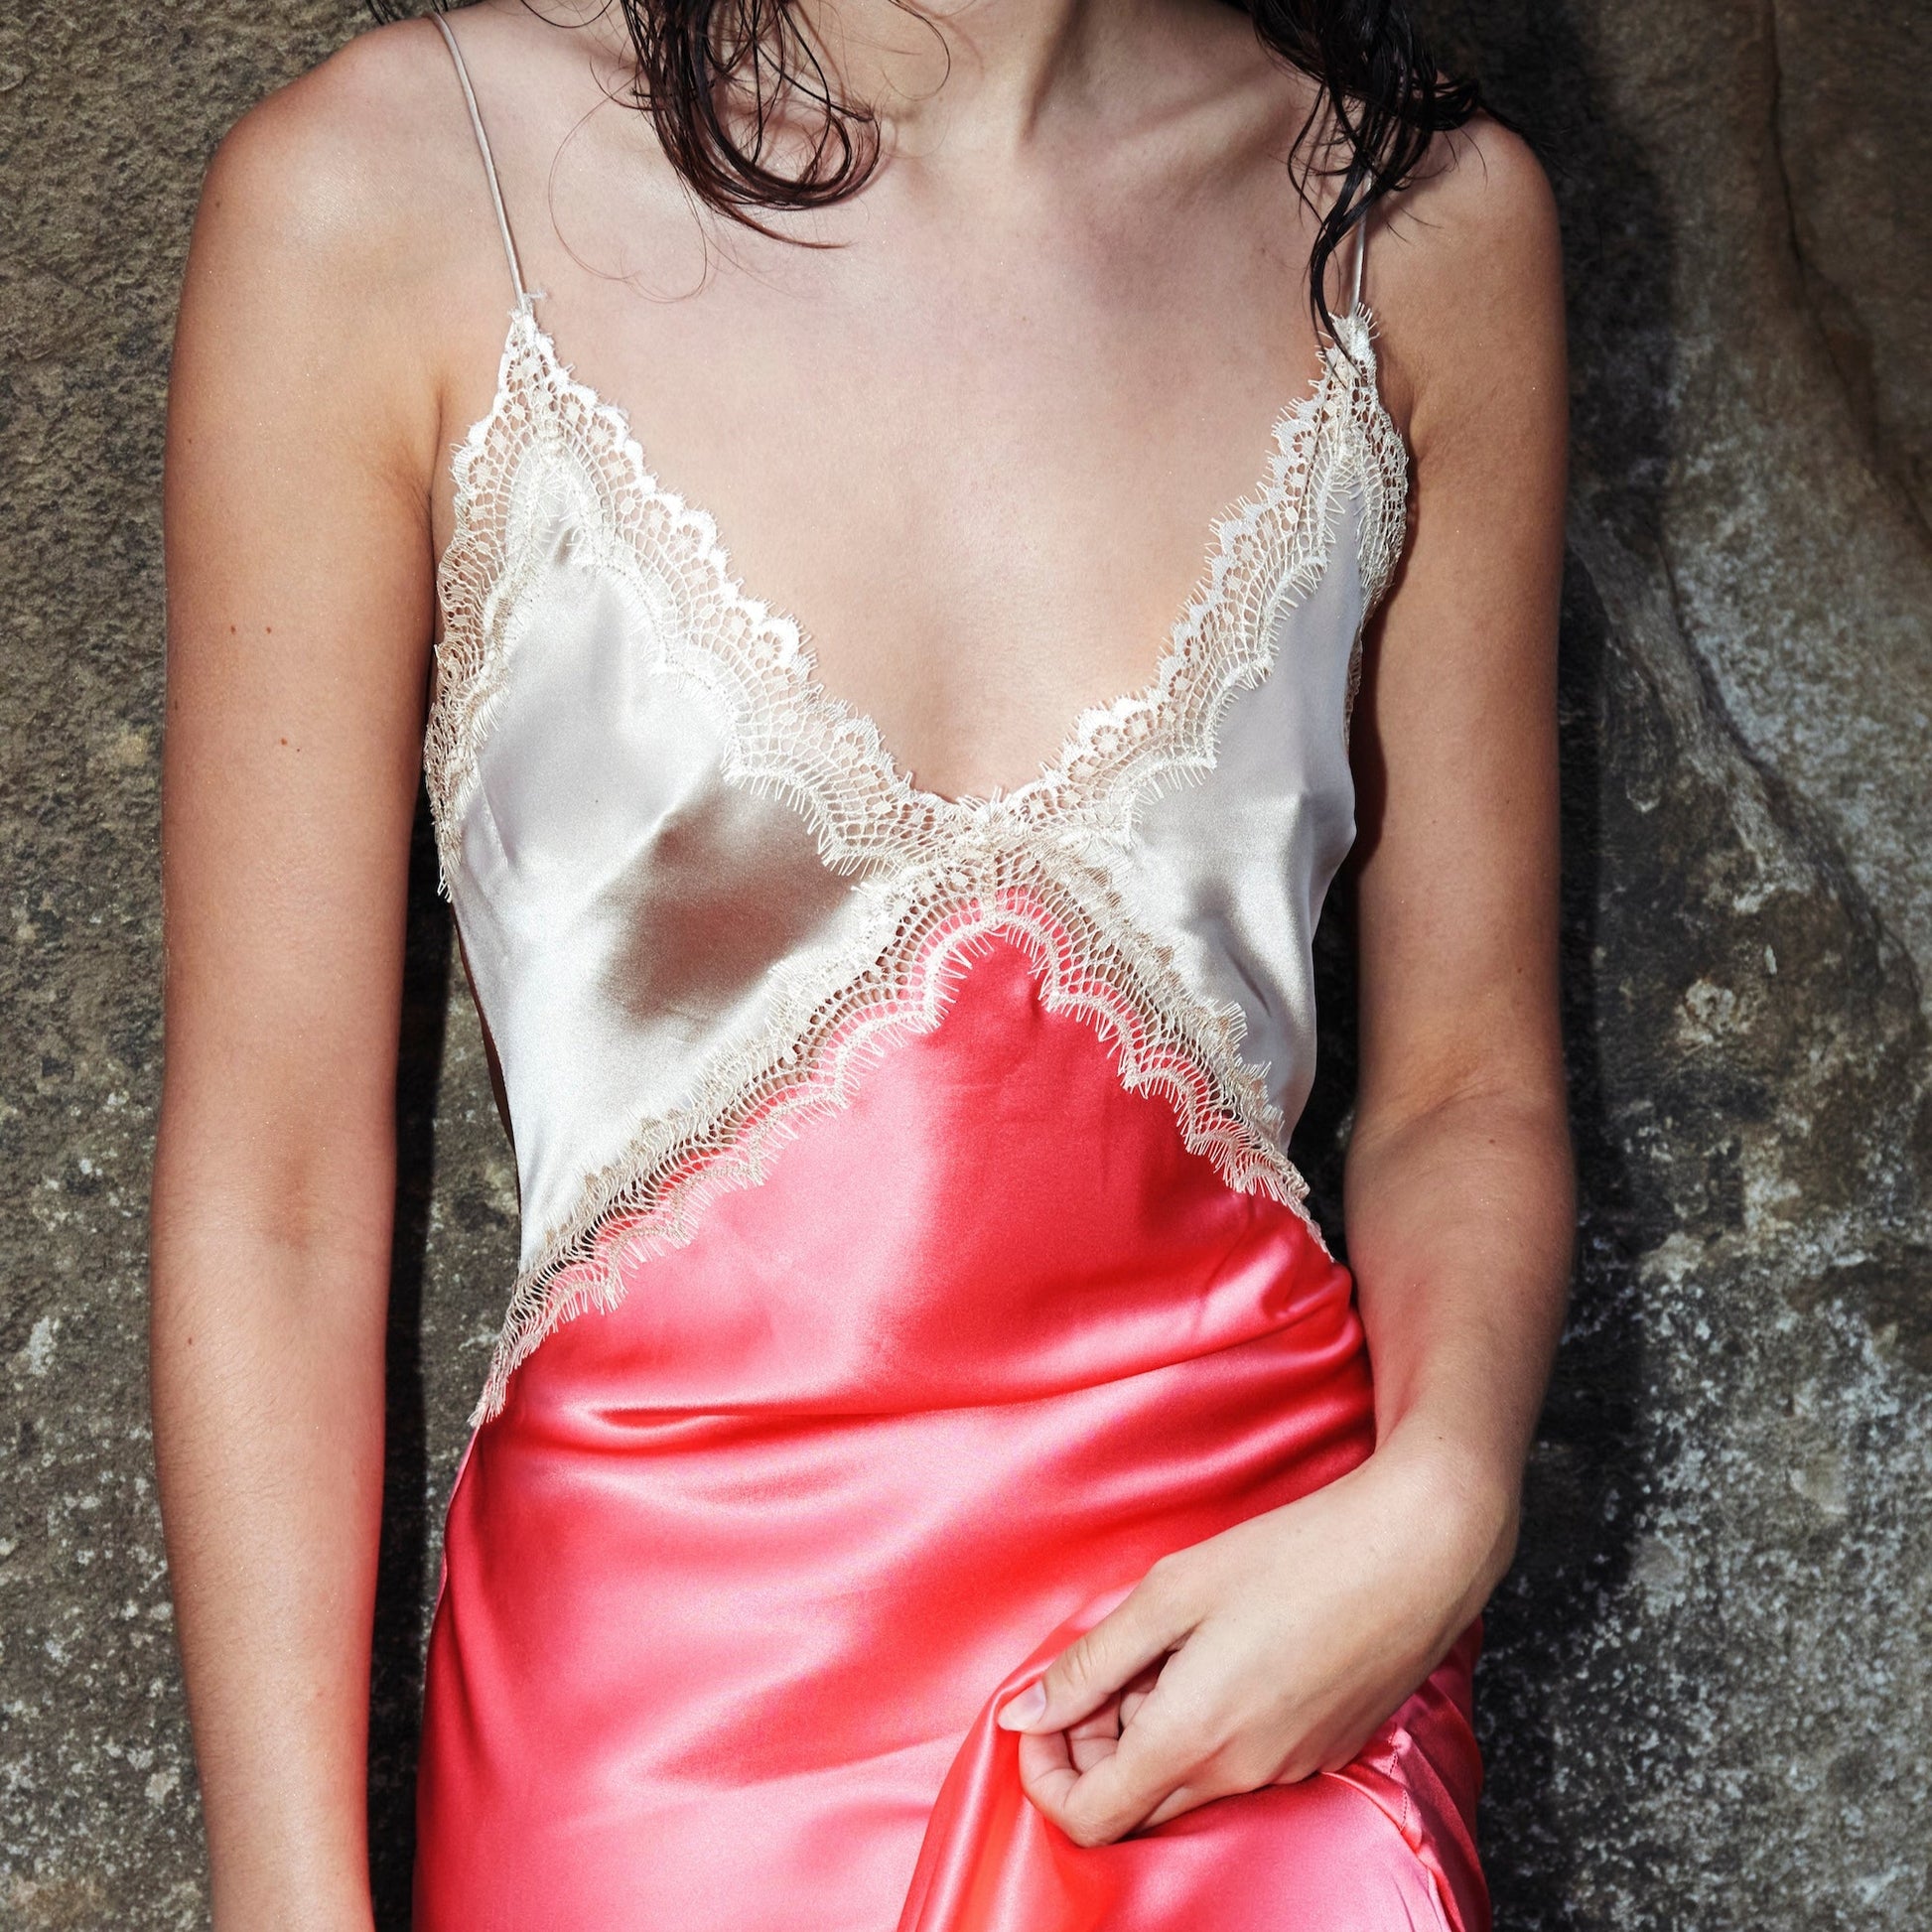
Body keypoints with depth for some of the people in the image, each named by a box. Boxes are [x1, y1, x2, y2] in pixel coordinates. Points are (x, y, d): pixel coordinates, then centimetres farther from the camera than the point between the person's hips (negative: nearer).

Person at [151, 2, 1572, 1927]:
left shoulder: (1424, 208, -2)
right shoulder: (382, 197, -11)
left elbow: (1466, 1082, 4)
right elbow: (269, 1174, -8)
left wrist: (1433, 1514, -14)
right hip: (668, 1678, -2)